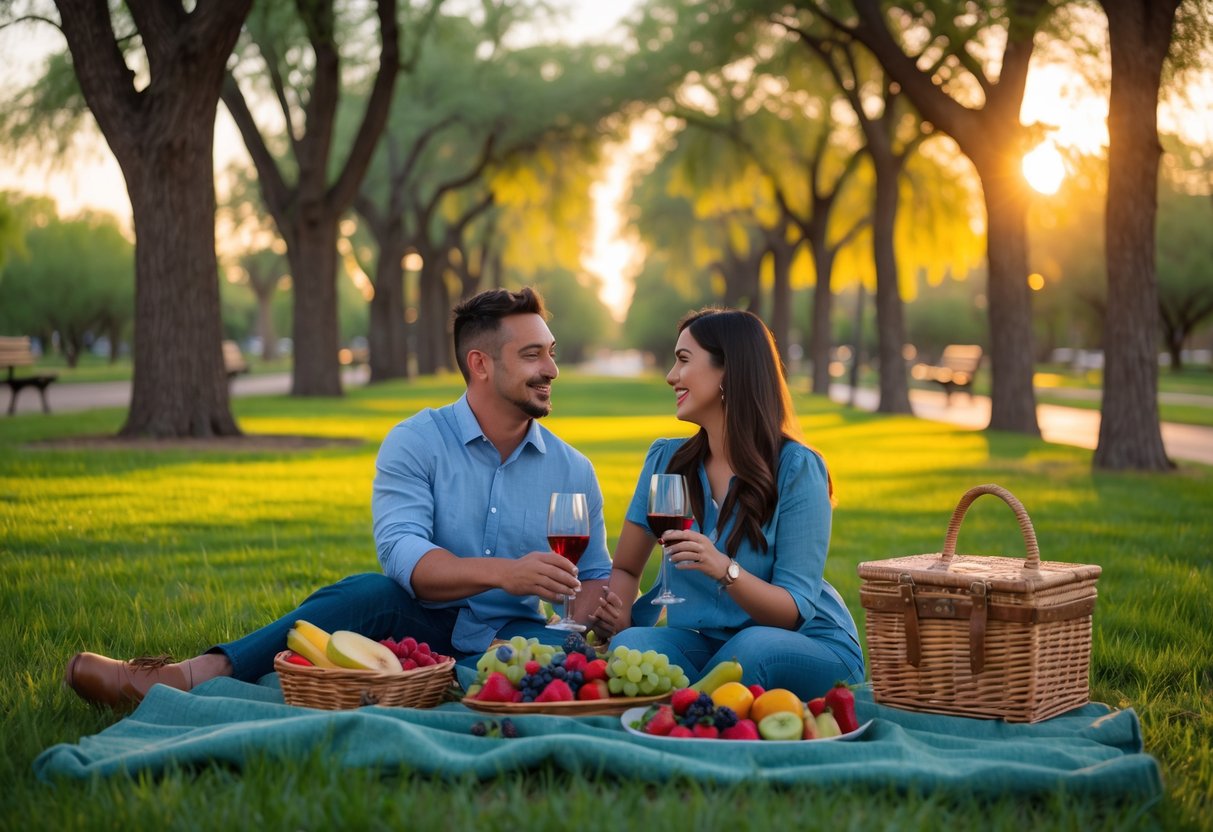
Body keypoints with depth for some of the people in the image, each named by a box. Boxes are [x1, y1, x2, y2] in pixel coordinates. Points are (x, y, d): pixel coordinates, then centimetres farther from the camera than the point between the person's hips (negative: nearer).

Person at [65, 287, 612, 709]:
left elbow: (593, 581, 15)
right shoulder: (415, 443, -3)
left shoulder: (572, 471, 8)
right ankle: (189, 676, -37)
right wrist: (501, 573, -34)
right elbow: (402, 553, -18)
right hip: (422, 626, -2)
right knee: (373, 593, -37)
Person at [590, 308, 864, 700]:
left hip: (812, 650, -2)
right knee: (629, 645, -30)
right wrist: (617, 616, -11)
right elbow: (625, 568, 13)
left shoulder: (797, 468, -11)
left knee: (752, 648, -37)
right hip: (705, 643, 2)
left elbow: (795, 612, -14)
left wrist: (724, 569, -33)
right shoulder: (666, 459, 4)